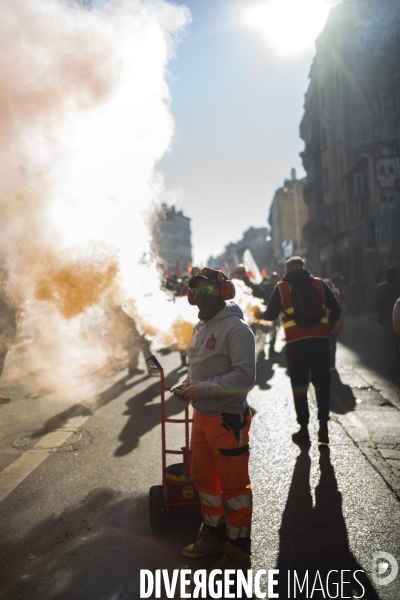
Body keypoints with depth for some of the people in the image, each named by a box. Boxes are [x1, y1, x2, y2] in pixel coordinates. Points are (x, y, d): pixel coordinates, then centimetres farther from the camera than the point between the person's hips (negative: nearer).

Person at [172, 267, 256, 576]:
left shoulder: (236, 328, -17)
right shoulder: (201, 326, 11)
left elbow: (244, 377, -23)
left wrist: (203, 389, -23)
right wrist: (188, 385, 1)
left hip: (227, 419, -9)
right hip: (201, 415, 9)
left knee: (233, 485, 6)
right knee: (203, 477, 20)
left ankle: (239, 548, 25)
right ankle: (214, 534, 40)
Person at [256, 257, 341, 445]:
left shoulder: (281, 287, 3)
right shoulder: (319, 283, 9)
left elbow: (271, 314, 4)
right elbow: (336, 309, 5)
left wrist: (259, 314, 24)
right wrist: (328, 328, 15)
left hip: (296, 341, -2)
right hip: (320, 339, 2)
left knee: (299, 385, 8)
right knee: (321, 383, 12)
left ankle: (304, 430, 11)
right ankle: (323, 427, 14)